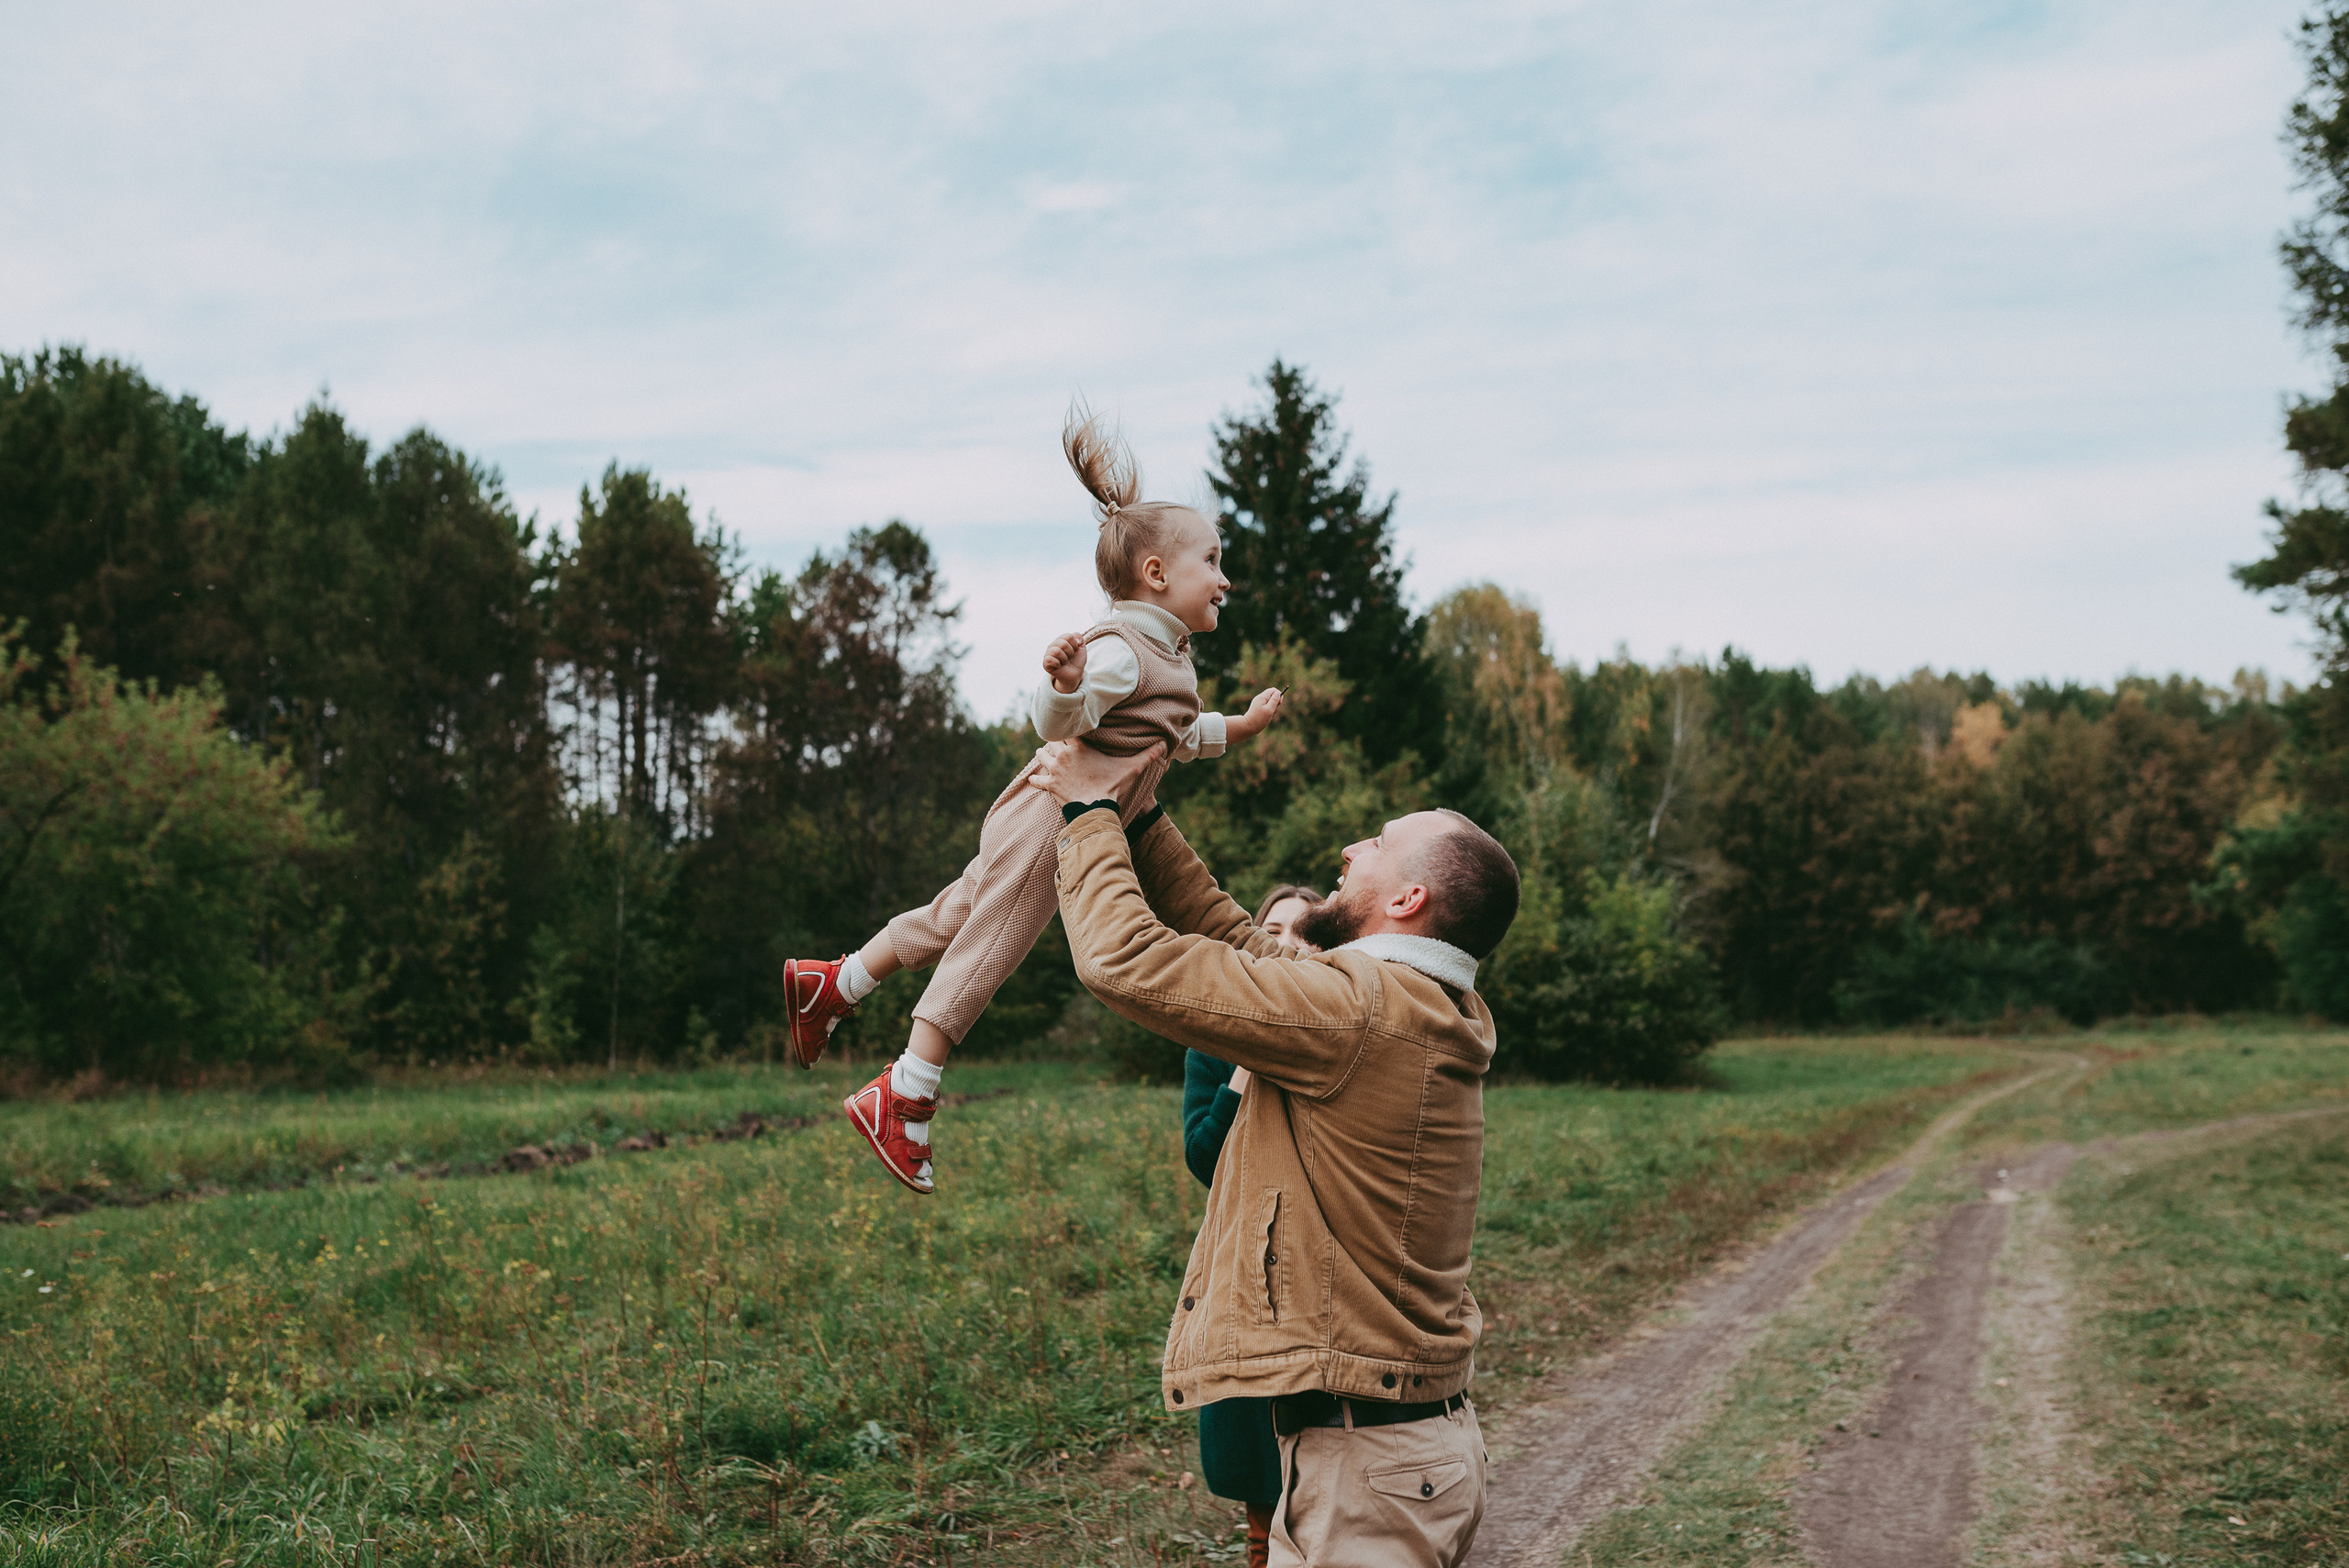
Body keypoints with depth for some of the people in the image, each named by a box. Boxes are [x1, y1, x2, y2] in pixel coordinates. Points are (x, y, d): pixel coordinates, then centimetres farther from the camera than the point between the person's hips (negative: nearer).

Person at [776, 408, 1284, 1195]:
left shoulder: (1166, 656, 17)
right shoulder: (1120, 647, -17)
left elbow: (1173, 739, 33)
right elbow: (1058, 723, -30)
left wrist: (1240, 725, 32)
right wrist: (1064, 681, -50)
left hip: (1084, 823, 10)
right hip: (1056, 815, -10)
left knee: (954, 919, 19)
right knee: (985, 949, -8)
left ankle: (830, 982, 32)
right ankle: (902, 1098, -5)